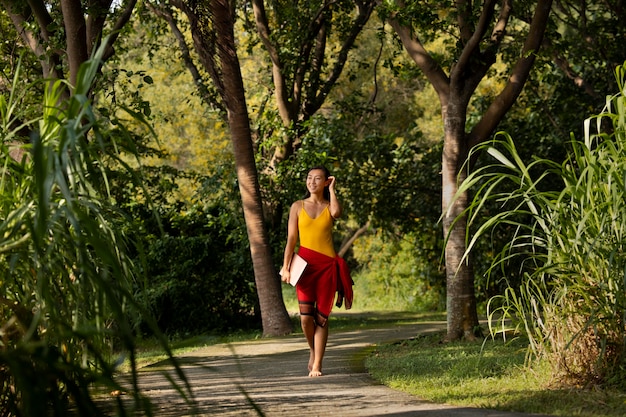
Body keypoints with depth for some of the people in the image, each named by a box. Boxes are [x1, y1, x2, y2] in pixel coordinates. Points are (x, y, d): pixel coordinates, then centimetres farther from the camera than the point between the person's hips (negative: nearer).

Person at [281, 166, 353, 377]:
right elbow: (291, 239, 7)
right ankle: (313, 350, 19)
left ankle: (317, 365, 2)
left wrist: (331, 189, -3)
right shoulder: (298, 206, 10)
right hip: (305, 263, 0)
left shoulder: (329, 206, 9)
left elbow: (336, 213, -17)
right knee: (306, 316, -9)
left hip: (327, 264, 0)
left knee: (321, 317, -2)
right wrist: (286, 267, -2)